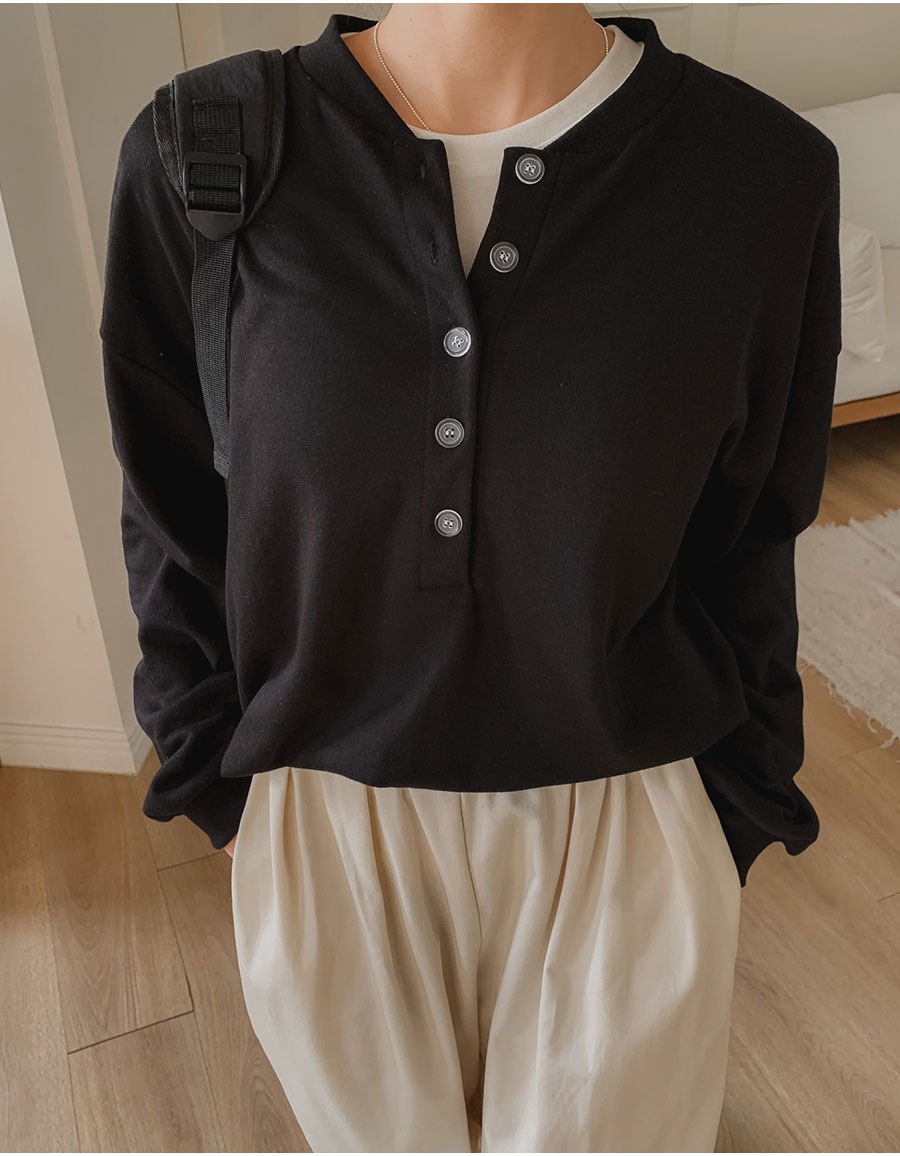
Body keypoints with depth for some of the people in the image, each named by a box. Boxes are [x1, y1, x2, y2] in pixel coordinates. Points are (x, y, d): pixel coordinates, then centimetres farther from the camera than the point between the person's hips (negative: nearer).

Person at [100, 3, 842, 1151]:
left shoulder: (764, 174, -10)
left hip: (626, 834, 0)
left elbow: (750, 541, 0)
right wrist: (221, 785, 3)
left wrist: (732, 817, 4)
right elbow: (169, 518, 0)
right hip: (326, 829, 1)